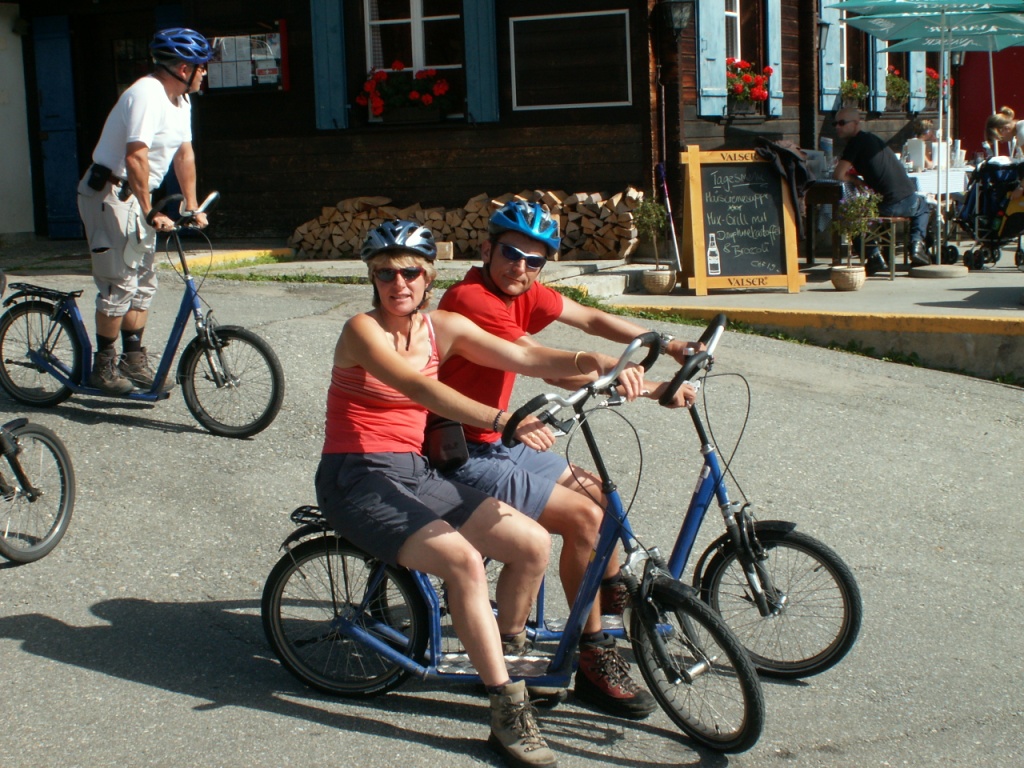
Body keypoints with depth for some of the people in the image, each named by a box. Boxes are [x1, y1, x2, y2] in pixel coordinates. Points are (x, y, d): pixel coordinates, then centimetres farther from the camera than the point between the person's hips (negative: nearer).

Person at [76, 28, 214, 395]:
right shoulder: (147, 95, -22)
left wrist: (192, 208, 11)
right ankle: (104, 368, 2)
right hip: (109, 194, -10)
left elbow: (184, 154, 14)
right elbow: (136, 159, -30)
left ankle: (134, 361, 19)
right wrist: (150, 214, -29)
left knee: (143, 282, 11)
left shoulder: (181, 100, 8)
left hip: (134, 197, 10)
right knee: (119, 285, -7)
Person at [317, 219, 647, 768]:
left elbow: (525, 358, -8)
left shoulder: (443, 328, 5)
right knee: (460, 559, -29)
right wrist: (503, 421, -46)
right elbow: (419, 387, -32)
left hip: (415, 475, 7)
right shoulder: (363, 331, -13)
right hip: (356, 481, -7)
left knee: (533, 542, -8)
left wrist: (593, 362, -27)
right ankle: (507, 708, -19)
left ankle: (507, 654, 15)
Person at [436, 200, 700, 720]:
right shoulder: (472, 298, -24)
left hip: (493, 443, 10)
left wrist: (669, 346, -2)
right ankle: (594, 663, -6)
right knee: (583, 516, -16)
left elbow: (591, 320, 9)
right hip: (460, 458, -10)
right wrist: (651, 389, -29)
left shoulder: (521, 291, 3)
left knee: (594, 490, 18)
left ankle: (614, 590, 41)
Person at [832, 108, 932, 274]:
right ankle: (917, 243, 17)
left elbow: (838, 175, -12)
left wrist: (855, 180, 7)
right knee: (923, 206, 41)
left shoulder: (856, 142, -6)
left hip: (887, 206, -7)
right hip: (910, 201, 7)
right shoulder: (871, 138, 19)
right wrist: (856, 177, 18)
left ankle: (874, 255, 4)